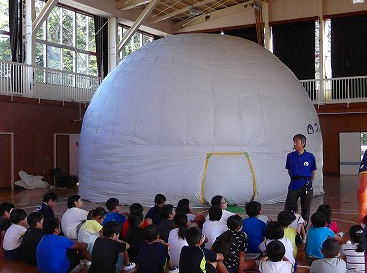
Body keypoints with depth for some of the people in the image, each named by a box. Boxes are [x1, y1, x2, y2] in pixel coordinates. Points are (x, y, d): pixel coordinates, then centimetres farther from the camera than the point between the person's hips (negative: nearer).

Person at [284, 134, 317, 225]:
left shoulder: (310, 156, -4)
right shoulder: (290, 156, -1)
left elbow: (313, 171, 7)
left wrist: (309, 183, 11)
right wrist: (294, 179, 9)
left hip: (306, 186, -1)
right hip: (294, 186, 1)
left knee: (305, 210, 10)